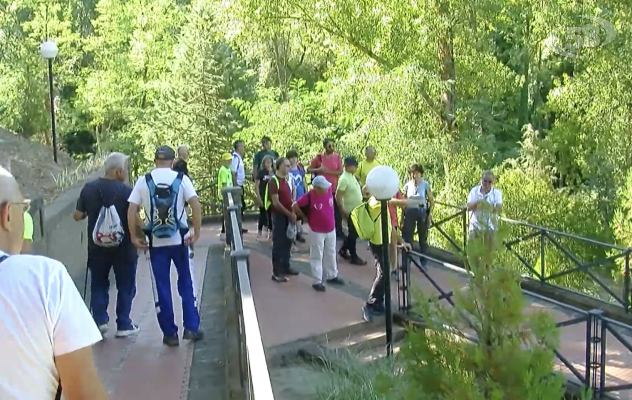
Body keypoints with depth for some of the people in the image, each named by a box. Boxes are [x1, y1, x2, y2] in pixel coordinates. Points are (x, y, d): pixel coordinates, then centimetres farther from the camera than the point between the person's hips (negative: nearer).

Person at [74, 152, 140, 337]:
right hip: (123, 246, -3)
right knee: (125, 286, 9)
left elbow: (77, 216, 4)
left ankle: (100, 320, 11)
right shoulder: (126, 190, -13)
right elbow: (134, 219, -14)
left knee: (99, 284, 18)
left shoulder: (89, 189, -1)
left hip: (97, 246, 3)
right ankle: (123, 325, 13)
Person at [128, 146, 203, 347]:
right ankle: (191, 328, 12)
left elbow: (131, 209, -5)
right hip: (179, 240, 0)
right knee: (186, 283, 13)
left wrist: (134, 236, 2)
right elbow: (195, 204, -12)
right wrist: (197, 232, -5)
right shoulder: (181, 179, -2)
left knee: (162, 287, 8)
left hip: (156, 242, 0)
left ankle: (170, 333, 13)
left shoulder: (143, 181, 0)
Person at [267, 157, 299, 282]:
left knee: (287, 242, 15)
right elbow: (276, 203, -19)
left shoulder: (286, 180, 11)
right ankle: (276, 272, 2)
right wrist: (289, 214, -17)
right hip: (279, 216, -8)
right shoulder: (274, 181, -15)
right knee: (278, 244, -3)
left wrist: (293, 212, 6)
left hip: (288, 216, 8)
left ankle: (285, 267, 28)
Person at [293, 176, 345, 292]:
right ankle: (317, 281, 11)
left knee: (331, 254, 19)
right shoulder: (309, 196, -24)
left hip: (331, 229, 6)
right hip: (317, 232, -6)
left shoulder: (329, 190, -9)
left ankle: (332, 276, 35)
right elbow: (294, 206, -16)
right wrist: (306, 216, -3)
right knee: (317, 256, 4)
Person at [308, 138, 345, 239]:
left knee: (337, 211, 7)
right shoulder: (319, 157, -5)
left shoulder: (337, 157, -2)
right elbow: (309, 169, 0)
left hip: (334, 188, 1)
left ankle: (339, 231, 18)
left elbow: (341, 171, -8)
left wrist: (328, 171, -20)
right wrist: (318, 169, -19)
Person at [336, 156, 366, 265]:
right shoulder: (344, 179, -20)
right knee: (353, 233, 1)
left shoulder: (351, 176, 8)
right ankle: (354, 257, 12)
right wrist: (343, 211, -18)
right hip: (351, 211, -9)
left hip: (356, 209, 9)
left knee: (354, 233, 17)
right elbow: (338, 197, -20)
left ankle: (343, 250, 31)